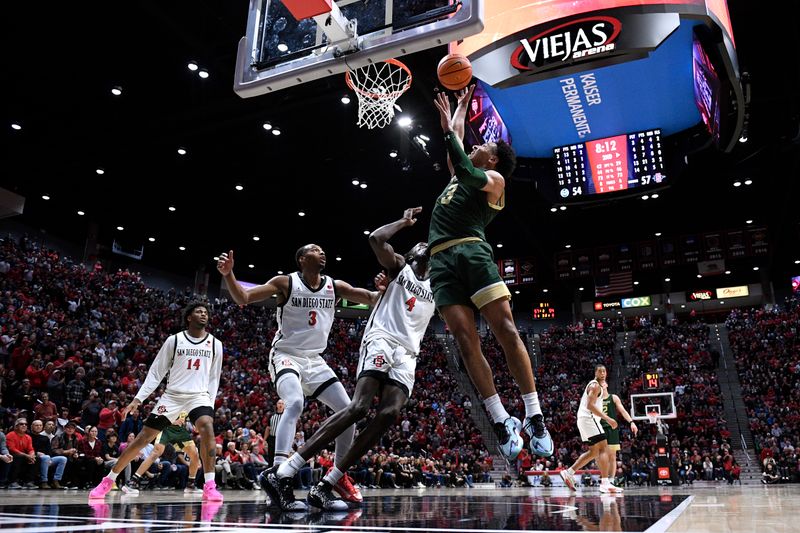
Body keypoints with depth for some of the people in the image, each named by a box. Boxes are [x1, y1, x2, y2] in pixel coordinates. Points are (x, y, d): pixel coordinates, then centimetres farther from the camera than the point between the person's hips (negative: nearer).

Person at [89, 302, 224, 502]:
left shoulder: (215, 344, 3)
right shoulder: (174, 340, -1)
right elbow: (156, 372, 2)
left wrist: (210, 403, 3)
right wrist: (137, 399, -5)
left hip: (199, 395, 0)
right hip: (172, 395, 0)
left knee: (207, 427, -29)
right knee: (143, 437, 0)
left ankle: (209, 486, -23)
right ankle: (108, 480, 21)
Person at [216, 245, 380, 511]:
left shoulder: (335, 286, 1)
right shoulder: (286, 282, -9)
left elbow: (372, 299, -2)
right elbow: (243, 298, -14)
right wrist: (228, 274, -32)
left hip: (315, 360, 6)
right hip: (286, 356, -5)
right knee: (295, 402, -34)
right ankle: (277, 474, -37)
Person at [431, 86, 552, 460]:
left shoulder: (494, 179, 12)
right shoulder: (461, 173, 32)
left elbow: (467, 173, -9)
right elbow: (454, 139, 44)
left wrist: (448, 130, -1)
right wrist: (462, 105, 56)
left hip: (472, 251, -5)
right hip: (441, 260, 6)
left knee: (506, 330, -16)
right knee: (465, 339, -9)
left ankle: (534, 416, -12)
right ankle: (501, 421, -7)